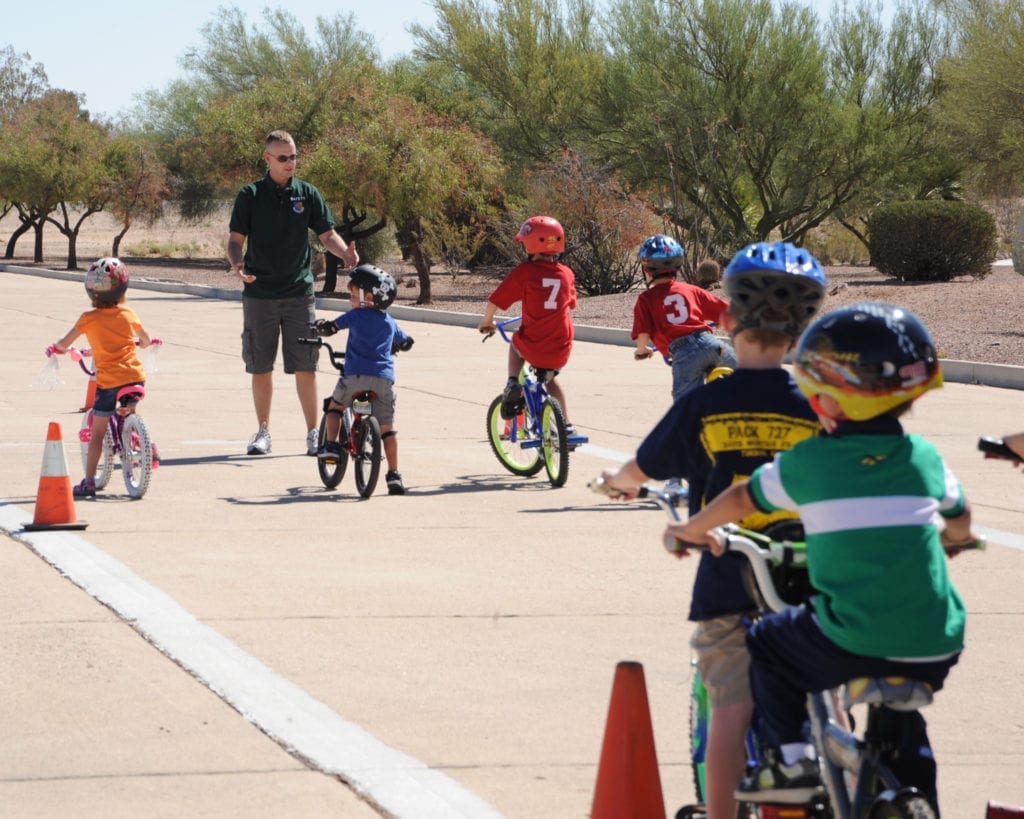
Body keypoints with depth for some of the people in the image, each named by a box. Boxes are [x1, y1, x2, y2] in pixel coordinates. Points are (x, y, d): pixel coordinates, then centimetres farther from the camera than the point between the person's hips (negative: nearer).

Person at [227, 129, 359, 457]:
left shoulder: (307, 194, 6)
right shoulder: (250, 195, 2)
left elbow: (327, 234, 8)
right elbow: (236, 238, 2)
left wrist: (344, 252, -13)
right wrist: (236, 263, -19)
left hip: (299, 293, 0)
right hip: (259, 293, 0)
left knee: (305, 367, -2)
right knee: (260, 366, 5)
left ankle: (313, 432, 5)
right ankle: (263, 431, 17)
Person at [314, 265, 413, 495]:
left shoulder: (355, 316, 5)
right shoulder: (389, 322, 19)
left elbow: (328, 328, 7)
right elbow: (406, 342, 32)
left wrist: (320, 326, 30)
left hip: (356, 376, -3)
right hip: (384, 379, 3)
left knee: (335, 407, 23)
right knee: (387, 427, 5)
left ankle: (331, 445, 8)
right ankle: (393, 474, 2)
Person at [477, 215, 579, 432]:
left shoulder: (524, 272, -7)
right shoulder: (567, 274, 5)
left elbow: (495, 300, -3)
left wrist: (487, 321, 17)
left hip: (532, 346, -3)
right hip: (561, 350, 3)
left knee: (515, 345, 33)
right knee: (549, 379, 33)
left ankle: (513, 384, 12)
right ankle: (566, 425, 26)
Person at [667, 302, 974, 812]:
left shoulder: (808, 463, -3)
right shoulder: (924, 458, 6)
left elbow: (741, 501, 11)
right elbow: (959, 525, 23)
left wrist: (691, 530, 29)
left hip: (852, 645, -4)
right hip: (936, 650, 4)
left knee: (766, 645, 21)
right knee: (903, 728, 31)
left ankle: (790, 759, 11)